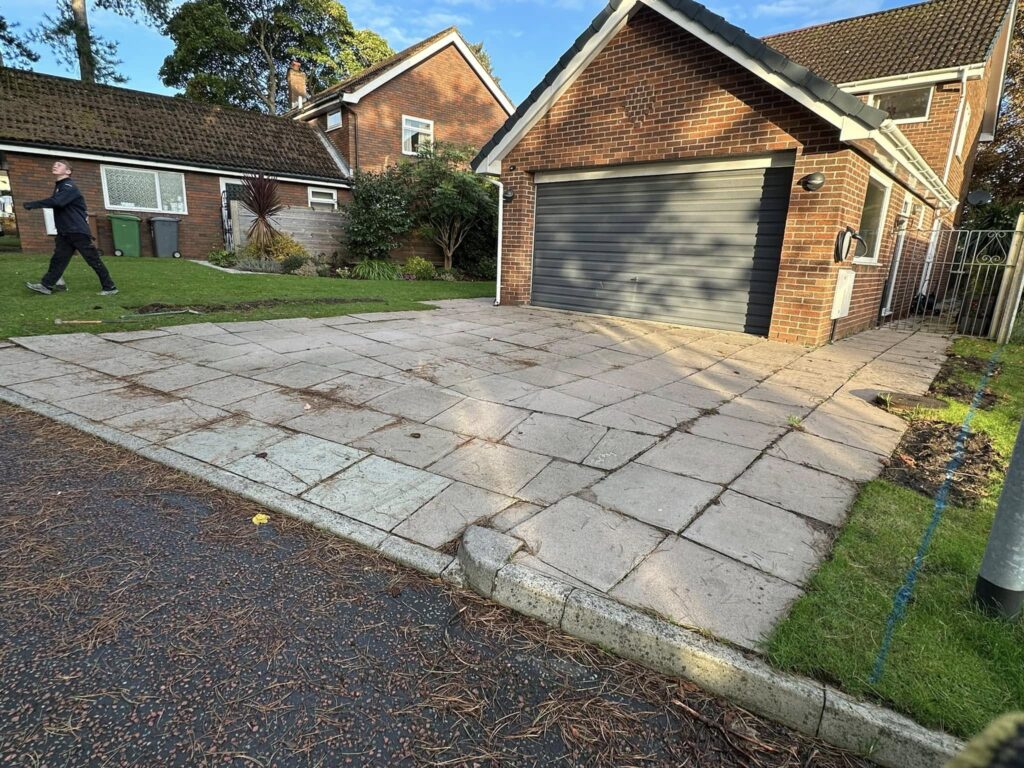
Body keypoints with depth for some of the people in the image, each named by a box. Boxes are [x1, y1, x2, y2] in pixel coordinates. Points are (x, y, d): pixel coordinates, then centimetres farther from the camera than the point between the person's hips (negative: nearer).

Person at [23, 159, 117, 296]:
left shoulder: (69, 187, -12)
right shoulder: (59, 186, 19)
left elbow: (56, 202, -27)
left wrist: (32, 204, -23)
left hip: (78, 231, -9)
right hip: (65, 232, 9)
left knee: (94, 260, -6)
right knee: (58, 258, 4)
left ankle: (110, 287, -2)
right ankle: (46, 285, 3)